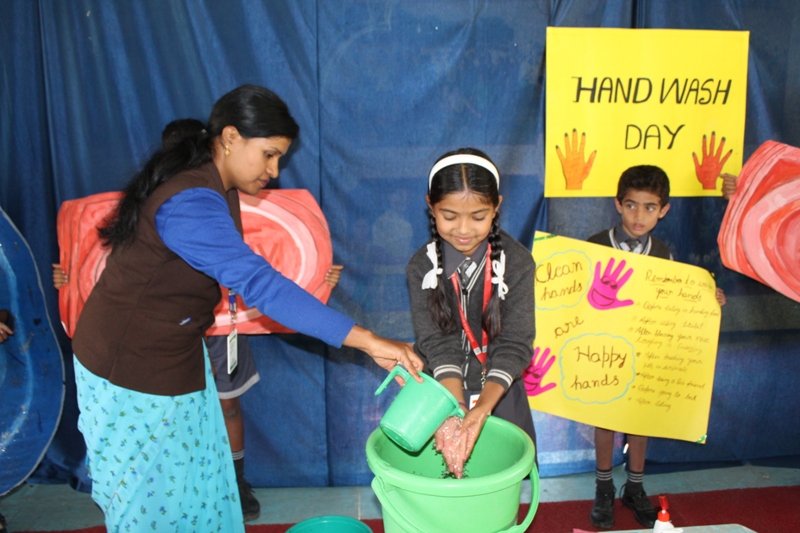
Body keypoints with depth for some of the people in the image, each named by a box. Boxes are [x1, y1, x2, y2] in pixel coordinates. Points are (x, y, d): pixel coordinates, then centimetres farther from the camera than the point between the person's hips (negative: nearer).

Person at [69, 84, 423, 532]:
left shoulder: (217, 187, 1)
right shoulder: (190, 202, -31)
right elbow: (259, 284, -41)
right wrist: (366, 340, -45)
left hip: (173, 357, 9)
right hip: (131, 369, -9)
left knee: (197, 484, 18)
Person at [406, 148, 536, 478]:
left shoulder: (517, 262, -13)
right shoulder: (422, 266, -10)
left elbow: (515, 344, -16)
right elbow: (437, 343, -16)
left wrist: (481, 410, -29)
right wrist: (456, 411, -30)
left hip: (498, 399, 0)